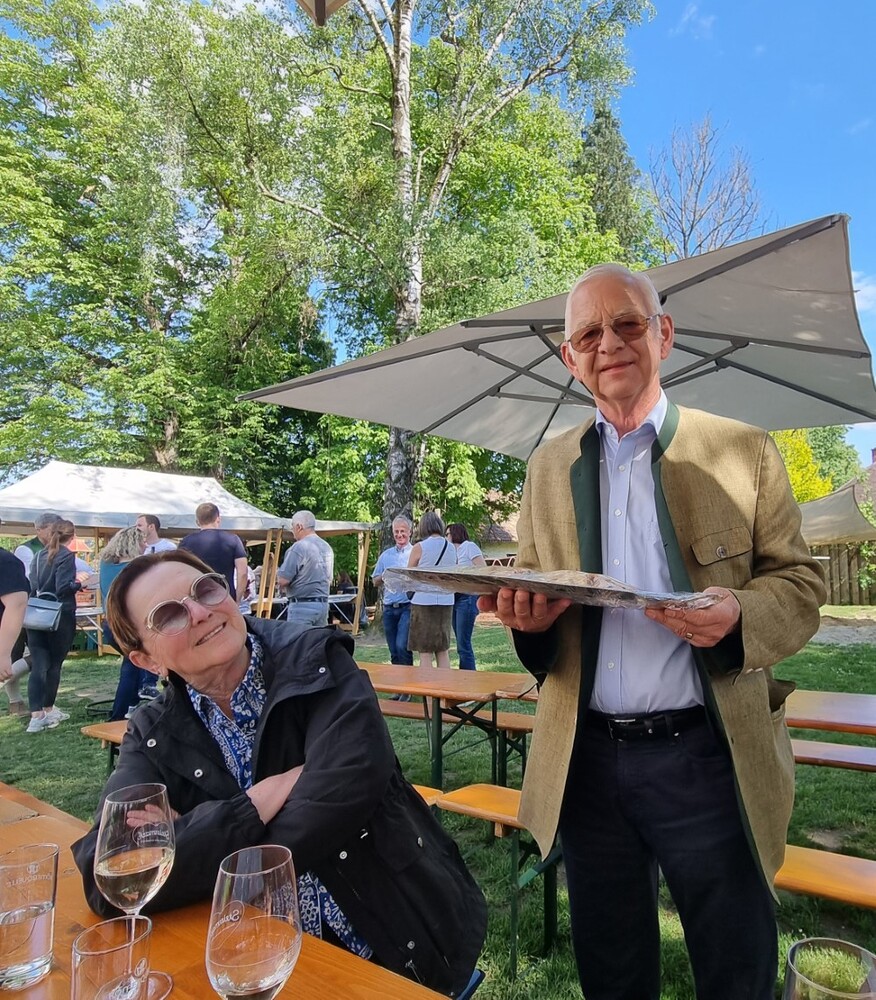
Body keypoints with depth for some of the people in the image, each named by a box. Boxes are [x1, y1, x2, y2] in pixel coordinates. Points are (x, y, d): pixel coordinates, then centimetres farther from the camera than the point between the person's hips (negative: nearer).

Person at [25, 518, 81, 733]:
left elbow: (31, 586, 10)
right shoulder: (66, 556, -10)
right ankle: (48, 710, 19)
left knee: (38, 666, 2)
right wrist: (79, 584, -2)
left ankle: (36, 715, -5)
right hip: (59, 617, -5)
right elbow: (63, 588, -18)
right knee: (54, 664, 9)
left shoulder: (38, 555, 11)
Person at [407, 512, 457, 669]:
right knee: (443, 651, 12)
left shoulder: (419, 547, -8)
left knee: (425, 653, 2)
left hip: (424, 601, -5)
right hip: (446, 602, 5)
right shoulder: (451, 548, 6)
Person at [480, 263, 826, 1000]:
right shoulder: (549, 466, 6)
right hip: (586, 758, 3)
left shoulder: (742, 449, -1)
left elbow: (801, 584, -1)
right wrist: (528, 612, -12)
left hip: (705, 755, -2)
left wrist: (739, 616, -22)